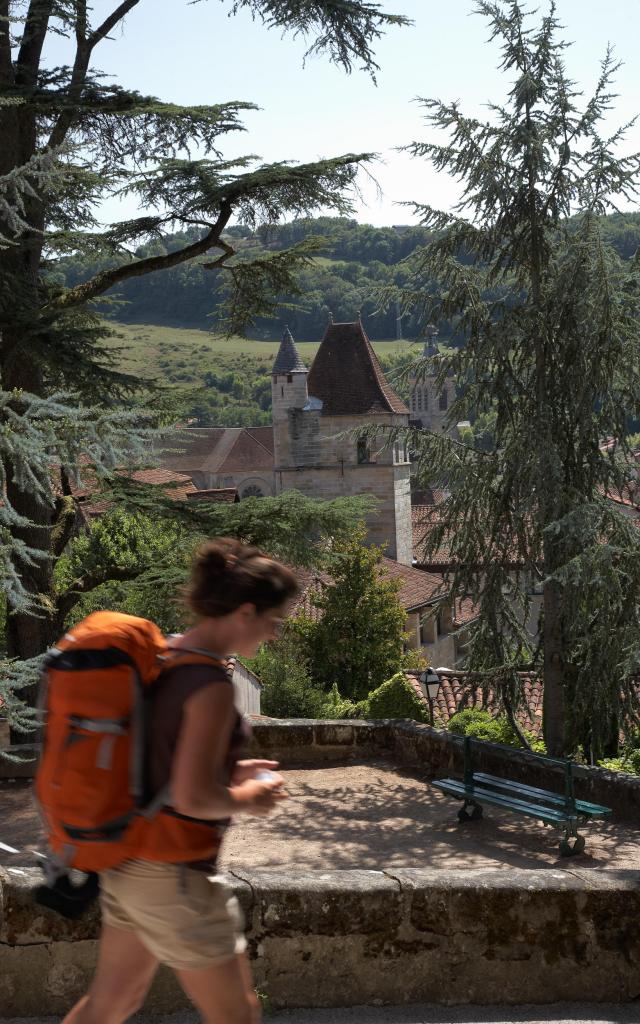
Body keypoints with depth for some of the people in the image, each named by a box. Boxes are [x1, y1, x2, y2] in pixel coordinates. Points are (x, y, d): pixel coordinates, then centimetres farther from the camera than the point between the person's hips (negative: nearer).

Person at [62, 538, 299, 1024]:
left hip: (128, 861, 9)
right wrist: (249, 798, -9)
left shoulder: (161, 658, 4)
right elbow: (194, 798, -27)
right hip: (175, 877, -9)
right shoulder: (211, 684, -22)